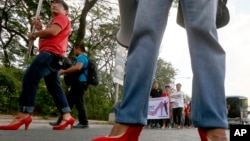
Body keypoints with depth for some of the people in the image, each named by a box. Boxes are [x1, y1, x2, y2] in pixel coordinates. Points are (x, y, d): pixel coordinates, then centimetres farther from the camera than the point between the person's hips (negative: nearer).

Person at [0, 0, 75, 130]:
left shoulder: (62, 18, 5)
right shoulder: (55, 20, 35)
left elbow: (53, 32, -14)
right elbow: (47, 37, 28)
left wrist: (34, 34, -2)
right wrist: (39, 28, 13)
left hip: (51, 53, -11)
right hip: (50, 54, 11)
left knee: (29, 78, -21)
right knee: (54, 87, 4)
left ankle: (24, 115, -27)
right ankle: (67, 117, 1)